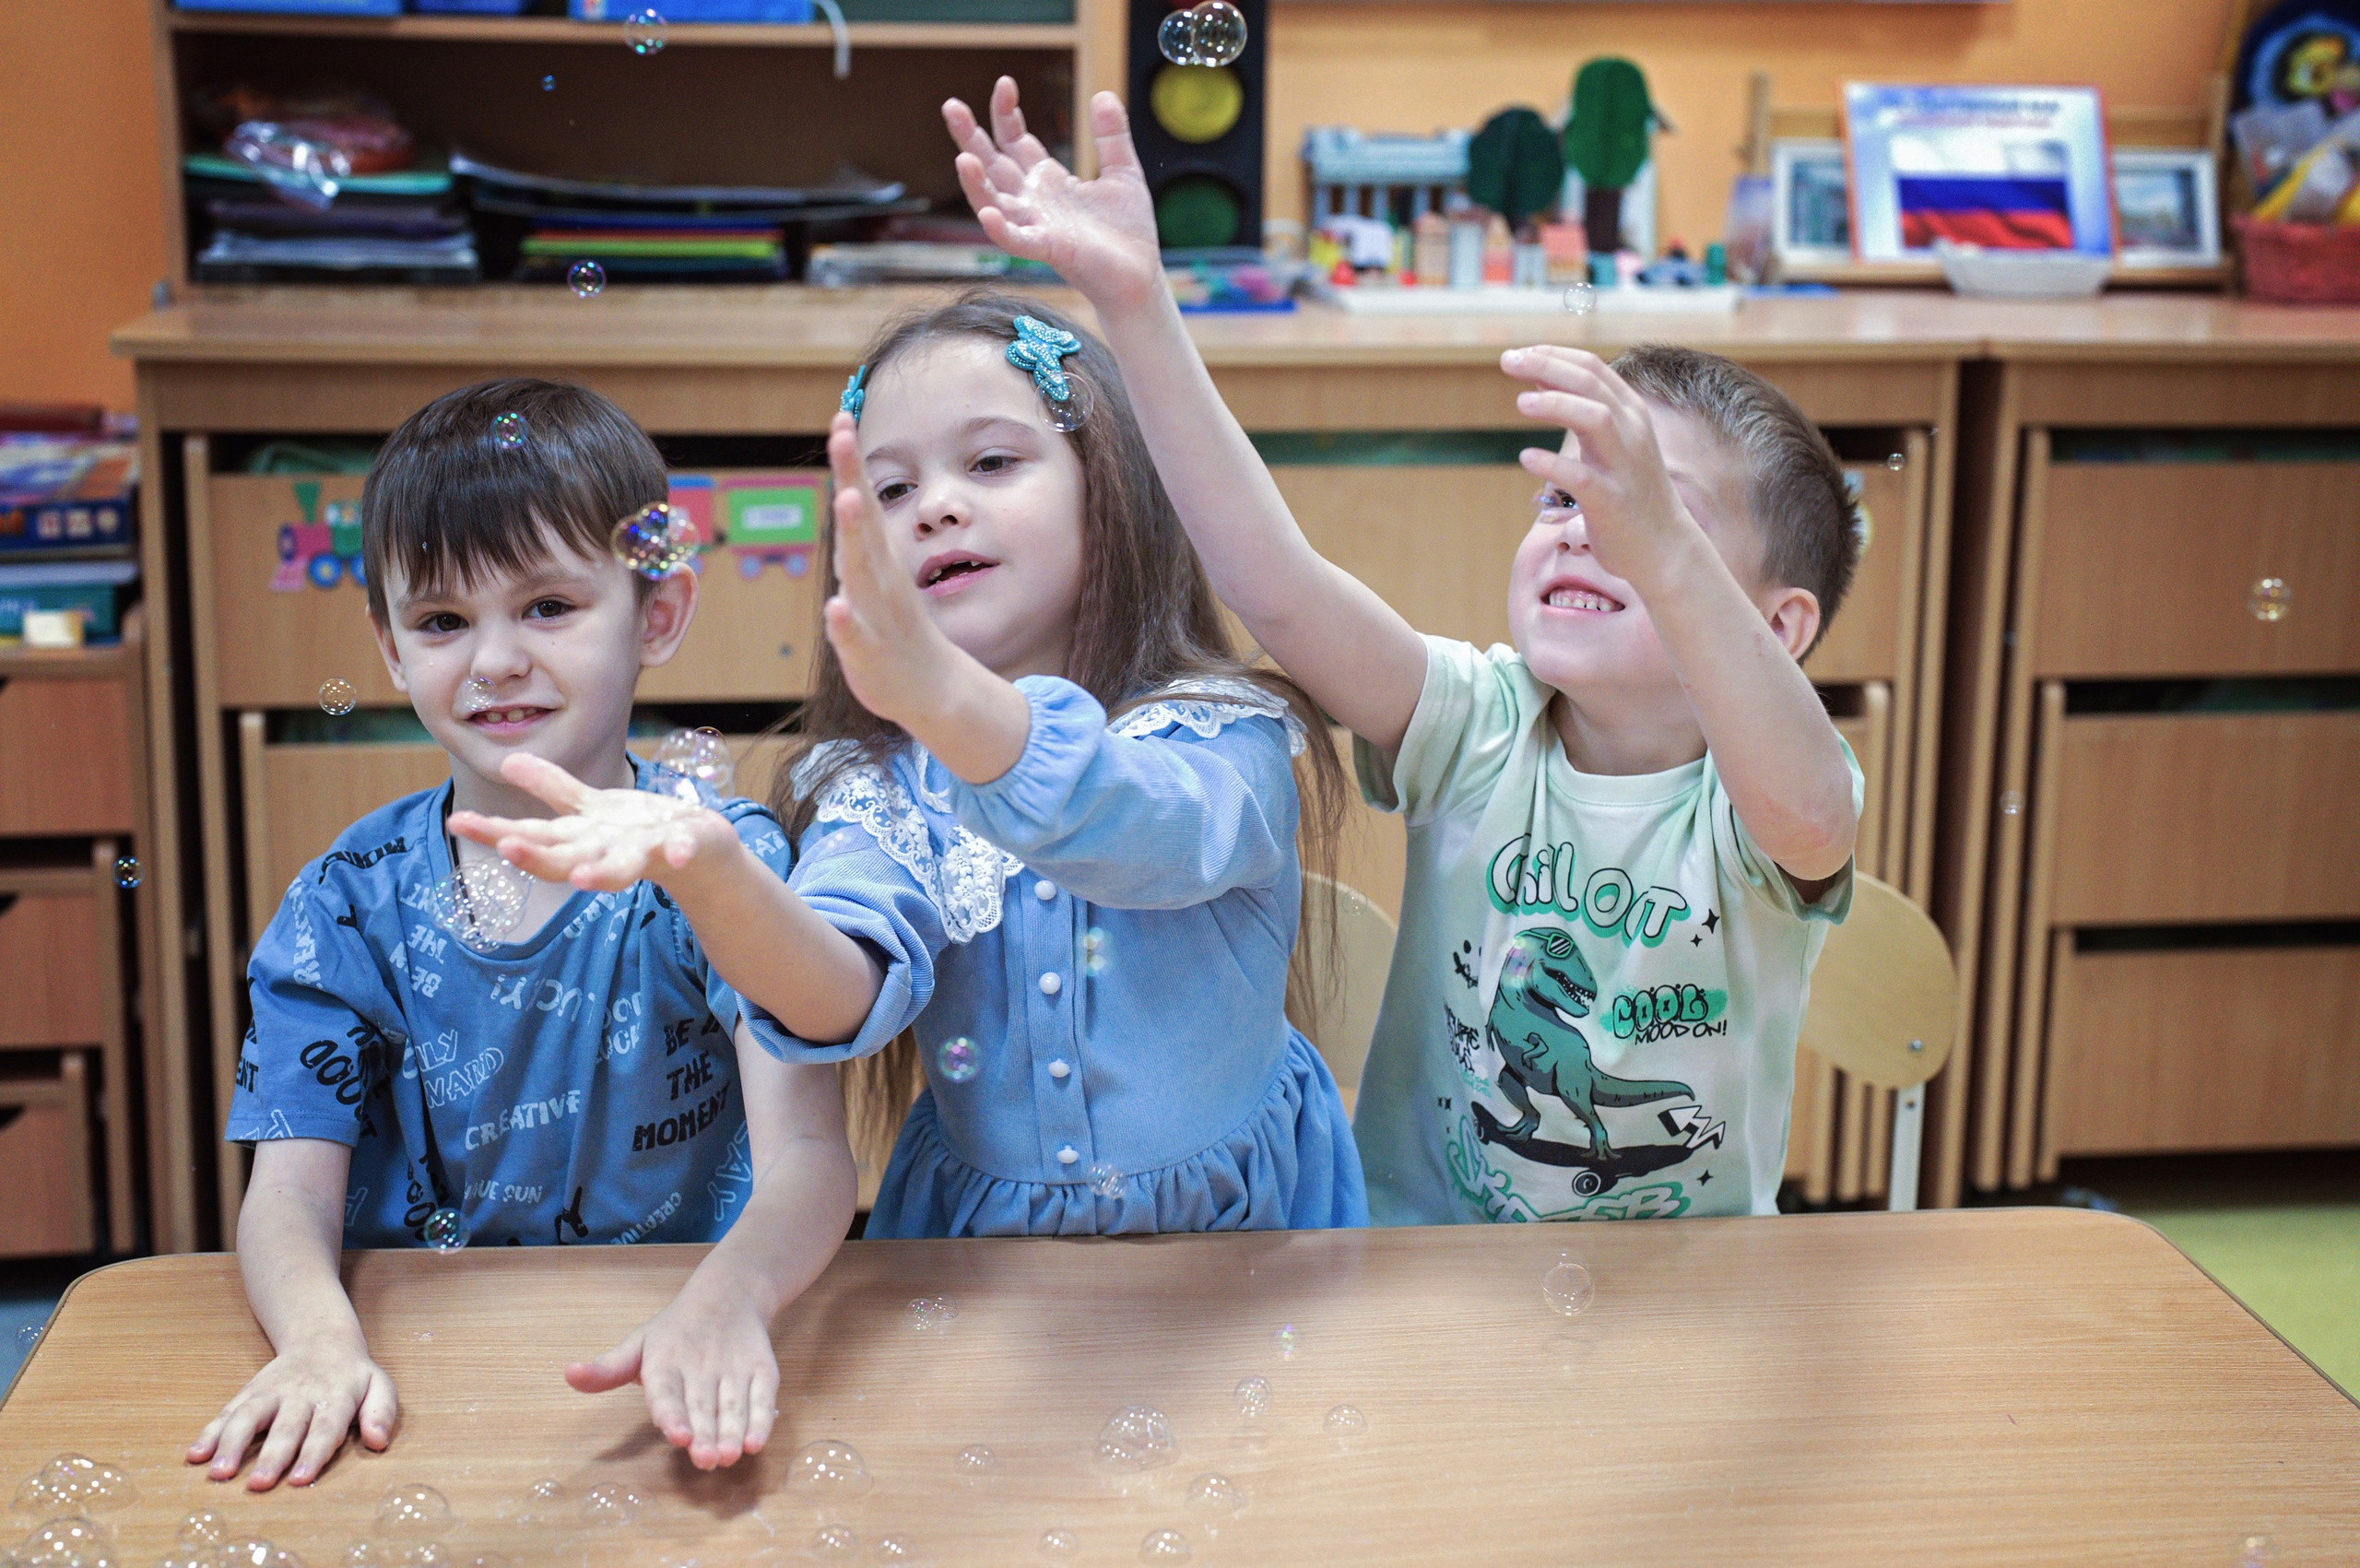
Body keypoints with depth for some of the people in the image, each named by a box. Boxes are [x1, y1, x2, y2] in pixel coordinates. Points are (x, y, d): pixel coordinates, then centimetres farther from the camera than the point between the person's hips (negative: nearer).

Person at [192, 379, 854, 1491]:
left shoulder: (719, 861, -6)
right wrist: (319, 1337, -27)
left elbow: (808, 1157, -17)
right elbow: (291, 1189, -4)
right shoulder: (352, 900, 2)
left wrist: (727, 1304, -38)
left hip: (677, 1347, -1)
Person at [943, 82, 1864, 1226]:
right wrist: (1134, 304, -30)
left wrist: (1660, 545, -52)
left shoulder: (1754, 790, -12)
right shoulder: (1483, 730, -6)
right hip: (1421, 1254, 2)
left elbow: (1808, 813, -37)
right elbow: (1276, 587, -21)